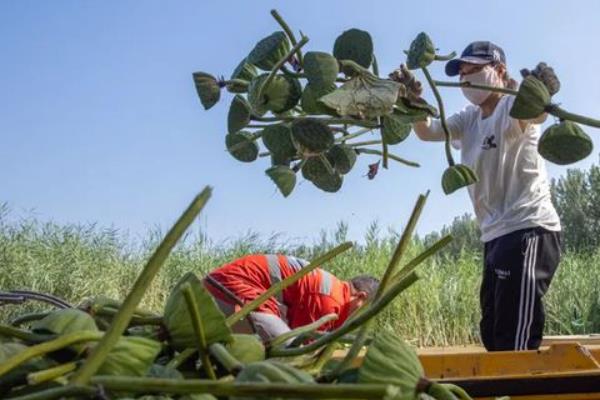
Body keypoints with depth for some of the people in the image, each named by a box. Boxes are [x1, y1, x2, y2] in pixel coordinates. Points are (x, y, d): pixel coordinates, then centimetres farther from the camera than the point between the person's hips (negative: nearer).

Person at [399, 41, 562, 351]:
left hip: (529, 231, -9)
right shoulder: (469, 119, 15)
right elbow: (427, 131, 5)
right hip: (496, 235, 9)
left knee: (516, 342, -14)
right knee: (492, 334, 17)